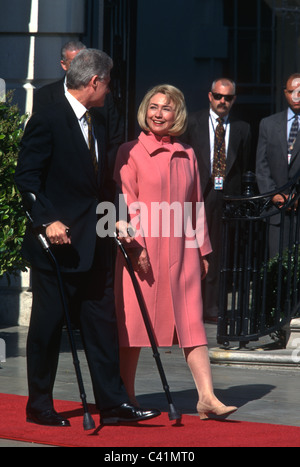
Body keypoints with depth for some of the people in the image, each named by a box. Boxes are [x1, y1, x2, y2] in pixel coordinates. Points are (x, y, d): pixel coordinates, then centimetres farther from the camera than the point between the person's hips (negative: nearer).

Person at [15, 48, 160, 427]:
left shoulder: (96, 126, 16)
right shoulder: (47, 121, -10)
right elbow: (26, 178, -14)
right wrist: (48, 221, -23)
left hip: (93, 245, 8)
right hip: (56, 242, -8)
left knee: (102, 322, 6)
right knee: (47, 325, 1)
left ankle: (113, 403, 9)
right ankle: (39, 406, 11)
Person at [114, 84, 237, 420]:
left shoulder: (187, 157, 12)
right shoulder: (130, 153, 0)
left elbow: (196, 206, 17)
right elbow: (126, 203, -5)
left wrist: (202, 249, 15)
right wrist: (134, 243, -15)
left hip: (181, 253, 4)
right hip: (143, 252, -4)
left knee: (192, 322, -2)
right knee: (134, 323, 2)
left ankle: (207, 398, -6)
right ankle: (126, 398, 13)